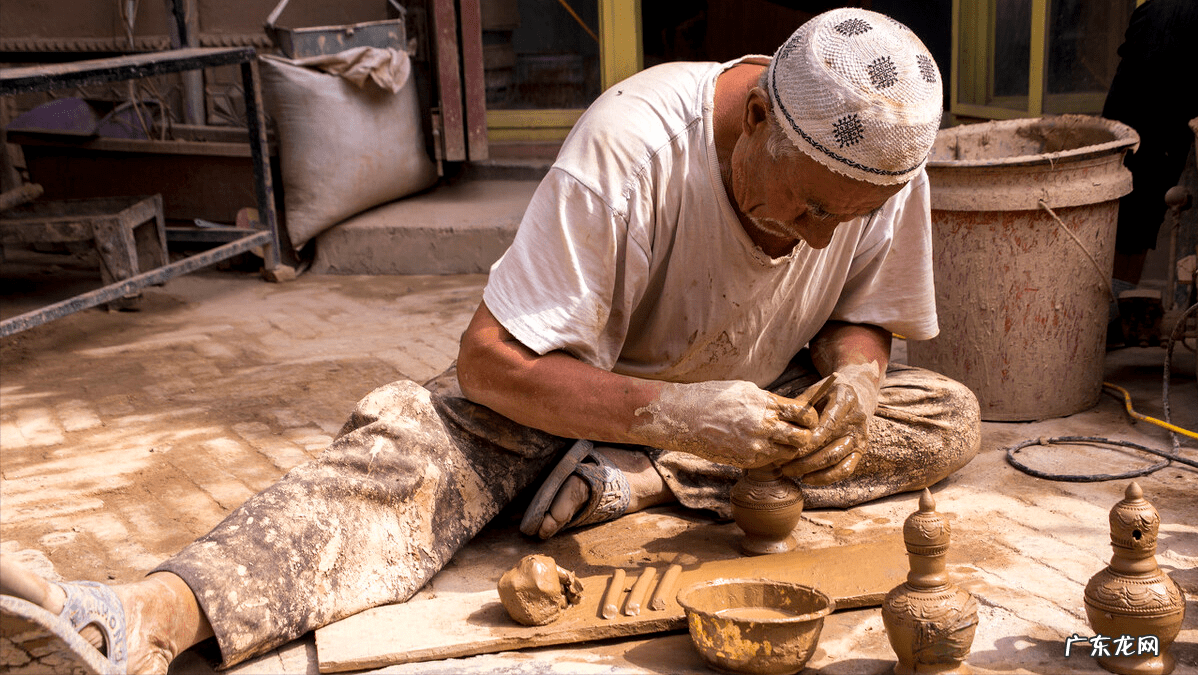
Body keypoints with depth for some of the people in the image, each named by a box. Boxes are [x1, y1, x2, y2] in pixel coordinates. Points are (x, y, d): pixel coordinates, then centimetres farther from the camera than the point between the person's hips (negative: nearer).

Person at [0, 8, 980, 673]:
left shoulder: (888, 166, -18)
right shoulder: (632, 144, -31)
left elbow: (863, 314, 0)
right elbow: (489, 359, -31)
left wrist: (851, 378, -24)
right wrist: (670, 412, -43)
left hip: (753, 393, 4)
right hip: (581, 389, -4)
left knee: (950, 420, -17)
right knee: (414, 433, -31)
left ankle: (638, 486, -26)